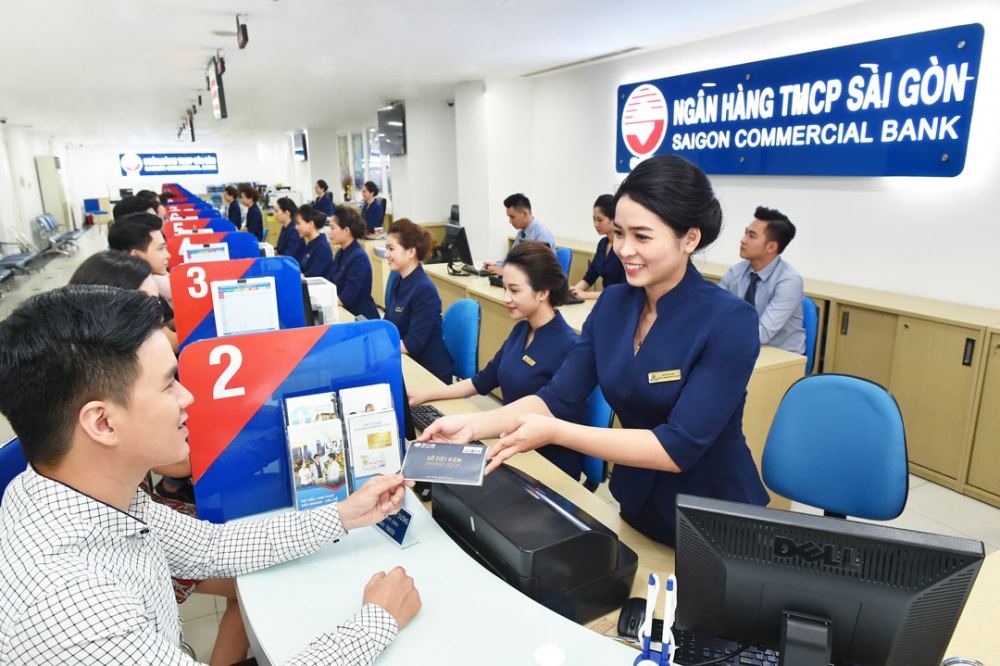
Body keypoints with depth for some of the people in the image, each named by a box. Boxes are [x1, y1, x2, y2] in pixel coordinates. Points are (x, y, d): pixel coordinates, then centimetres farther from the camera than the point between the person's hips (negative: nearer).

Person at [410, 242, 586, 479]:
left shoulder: (568, 347, -21)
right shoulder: (521, 330, 4)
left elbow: (572, 426, -19)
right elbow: (484, 381, 13)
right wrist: (425, 396, 8)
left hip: (552, 466, -7)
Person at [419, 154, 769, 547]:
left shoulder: (729, 322, -23)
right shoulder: (611, 304, -6)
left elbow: (679, 447, -28)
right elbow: (559, 397, -8)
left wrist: (553, 433, -33)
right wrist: (475, 425, -23)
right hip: (636, 504, 5)